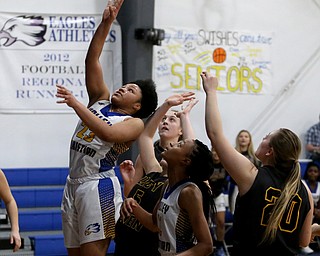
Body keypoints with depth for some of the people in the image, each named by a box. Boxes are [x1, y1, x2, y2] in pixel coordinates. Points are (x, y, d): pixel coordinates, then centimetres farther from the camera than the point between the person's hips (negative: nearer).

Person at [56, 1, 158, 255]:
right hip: (73, 184, 7)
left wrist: (75, 103, -24)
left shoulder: (135, 123, -3)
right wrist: (106, 23, 5)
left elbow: (106, 133, -24)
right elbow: (92, 60, 11)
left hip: (98, 186, -7)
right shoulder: (100, 99, 16)